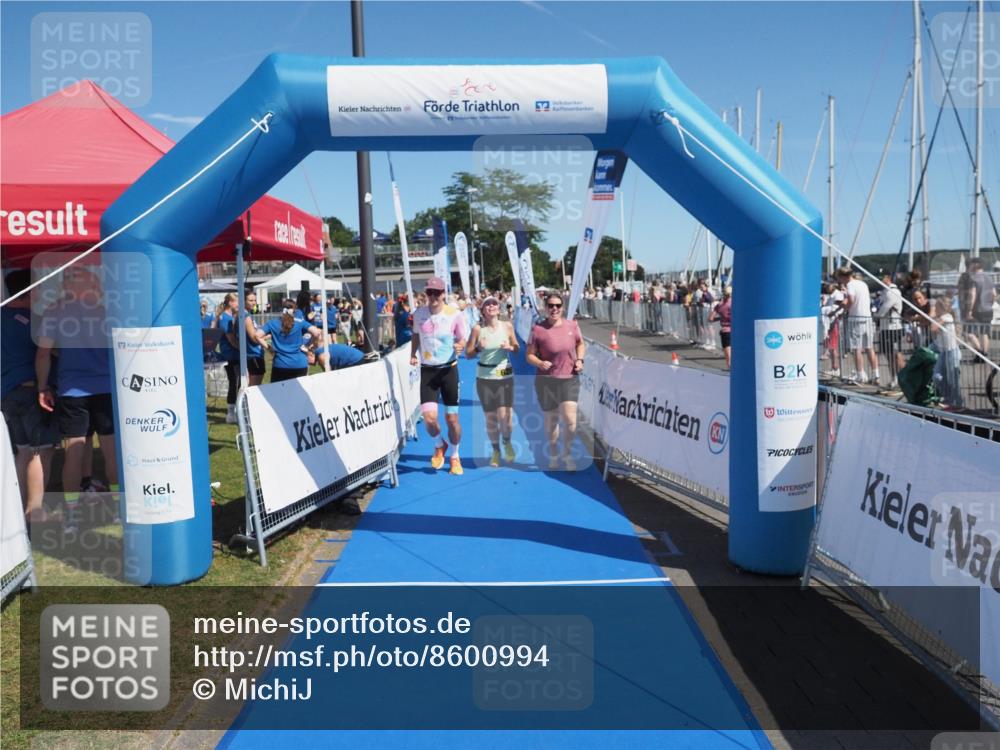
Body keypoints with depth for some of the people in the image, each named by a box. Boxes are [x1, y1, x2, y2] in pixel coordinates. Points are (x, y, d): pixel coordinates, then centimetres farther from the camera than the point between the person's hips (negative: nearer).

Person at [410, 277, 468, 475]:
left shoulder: (455, 314, -8)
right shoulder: (419, 313, 1)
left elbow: (463, 338, -1)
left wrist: (460, 345, -24)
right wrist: (413, 354, 5)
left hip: (449, 369, -1)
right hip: (427, 370, 2)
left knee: (452, 417, 4)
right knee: (429, 416, -13)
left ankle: (455, 457, 27)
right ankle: (439, 445, 19)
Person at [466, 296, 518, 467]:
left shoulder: (507, 326, 0)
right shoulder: (477, 329, -3)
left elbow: (517, 349, 9)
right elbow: (468, 353, 1)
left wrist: (510, 347, -12)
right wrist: (478, 348, -19)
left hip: (505, 376, 0)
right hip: (484, 376, 0)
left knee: (505, 415, -9)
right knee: (490, 417, 4)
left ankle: (507, 442, 22)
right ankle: (495, 450, 24)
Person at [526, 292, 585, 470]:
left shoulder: (572, 325, 0)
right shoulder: (538, 329, -9)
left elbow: (580, 344, 17)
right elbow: (530, 355, -4)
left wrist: (580, 360, 0)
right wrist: (540, 363, -24)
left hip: (570, 379, 1)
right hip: (546, 380, -1)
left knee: (570, 420, -8)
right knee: (551, 420, 12)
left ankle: (567, 455, 17)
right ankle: (553, 455, 35)